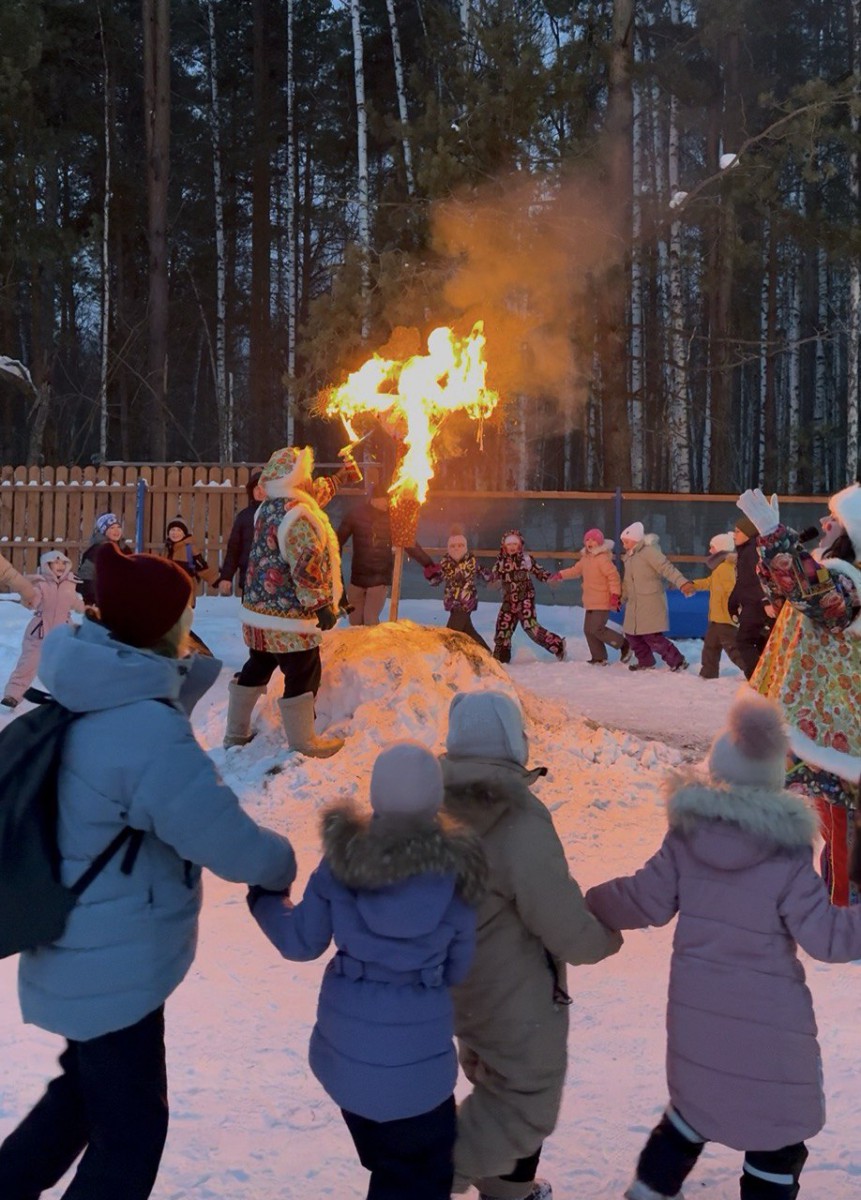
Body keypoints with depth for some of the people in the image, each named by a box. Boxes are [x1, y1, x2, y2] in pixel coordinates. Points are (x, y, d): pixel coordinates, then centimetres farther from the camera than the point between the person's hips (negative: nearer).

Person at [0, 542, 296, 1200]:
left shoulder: (88, 697, -2)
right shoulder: (148, 731, -31)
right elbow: (226, 838, -28)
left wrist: (194, 672, -1)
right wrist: (282, 861, -7)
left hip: (81, 951, 9)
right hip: (114, 968, -9)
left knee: (87, 1087, 30)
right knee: (132, 1126, 12)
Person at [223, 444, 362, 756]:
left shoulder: (268, 508, 10)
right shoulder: (299, 517, -20)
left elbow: (315, 495, 28)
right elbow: (307, 567, -24)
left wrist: (341, 477, 39)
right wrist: (323, 606, -17)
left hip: (259, 611, 9)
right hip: (289, 615, -9)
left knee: (256, 669, 19)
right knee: (303, 676, 3)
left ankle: (235, 734, 29)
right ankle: (303, 743, 13)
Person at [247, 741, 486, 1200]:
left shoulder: (342, 858, -11)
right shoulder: (456, 872, -12)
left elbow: (301, 942, -1)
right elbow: (457, 970, -2)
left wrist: (263, 899, 16)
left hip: (346, 1045, 3)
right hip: (417, 1053, -3)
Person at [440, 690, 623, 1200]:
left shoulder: (438, 807, -8)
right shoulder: (521, 826, -30)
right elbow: (568, 929, -24)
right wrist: (606, 939, -3)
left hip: (457, 986, 8)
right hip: (516, 996, -8)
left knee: (498, 1086, 27)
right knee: (527, 1105, 11)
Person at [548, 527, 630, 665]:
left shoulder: (602, 558, -16)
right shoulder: (585, 558, 12)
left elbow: (614, 576, -20)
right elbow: (576, 570, 29)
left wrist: (615, 595, -24)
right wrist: (560, 575, 23)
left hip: (603, 602, -9)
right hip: (590, 602, 9)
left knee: (596, 629, -15)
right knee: (588, 630, 7)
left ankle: (624, 644, 1)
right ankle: (599, 658, 17)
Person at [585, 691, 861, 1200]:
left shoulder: (686, 834, -8)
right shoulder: (787, 853, -19)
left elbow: (647, 902, -3)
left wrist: (588, 901, 10)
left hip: (696, 1006, 5)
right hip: (769, 1017, -5)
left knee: (698, 1100, 28)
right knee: (779, 1123, 15)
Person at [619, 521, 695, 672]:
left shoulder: (649, 552, -14)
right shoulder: (629, 557, 14)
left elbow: (667, 568, -26)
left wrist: (682, 583, -39)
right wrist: (620, 599, 28)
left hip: (651, 604, -9)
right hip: (634, 605, 9)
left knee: (653, 637, -12)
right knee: (631, 634, 11)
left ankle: (678, 662, 0)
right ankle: (646, 662, 29)